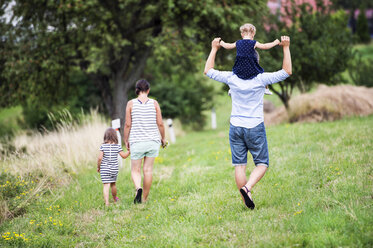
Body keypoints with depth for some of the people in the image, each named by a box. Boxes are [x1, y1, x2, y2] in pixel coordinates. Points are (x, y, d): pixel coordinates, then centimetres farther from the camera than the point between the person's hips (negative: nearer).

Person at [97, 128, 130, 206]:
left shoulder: (103, 146, -8)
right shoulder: (117, 146, -3)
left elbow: (100, 158, -11)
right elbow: (124, 156, 3)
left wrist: (98, 167, 2)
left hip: (104, 169, -2)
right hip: (114, 169, 2)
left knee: (106, 185, -5)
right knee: (113, 184, 21)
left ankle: (107, 202, -16)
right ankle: (115, 199, 38)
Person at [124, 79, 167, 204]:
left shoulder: (131, 103, -3)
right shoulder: (154, 103, 0)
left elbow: (128, 125, -3)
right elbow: (160, 124, 1)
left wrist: (126, 140, 9)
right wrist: (163, 138, 15)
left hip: (137, 142, -1)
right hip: (153, 141, 1)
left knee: (135, 170, 8)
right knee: (148, 169, 8)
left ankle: (138, 188, -21)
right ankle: (145, 198, 12)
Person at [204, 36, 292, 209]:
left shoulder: (231, 78, -2)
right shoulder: (261, 79, -8)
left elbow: (208, 71, 11)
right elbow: (287, 71, -2)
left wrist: (214, 49, 19)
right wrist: (286, 48, 1)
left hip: (236, 127, 2)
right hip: (255, 127, -2)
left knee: (239, 165, 6)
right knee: (262, 164, 7)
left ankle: (246, 200, 6)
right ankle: (247, 187, -17)